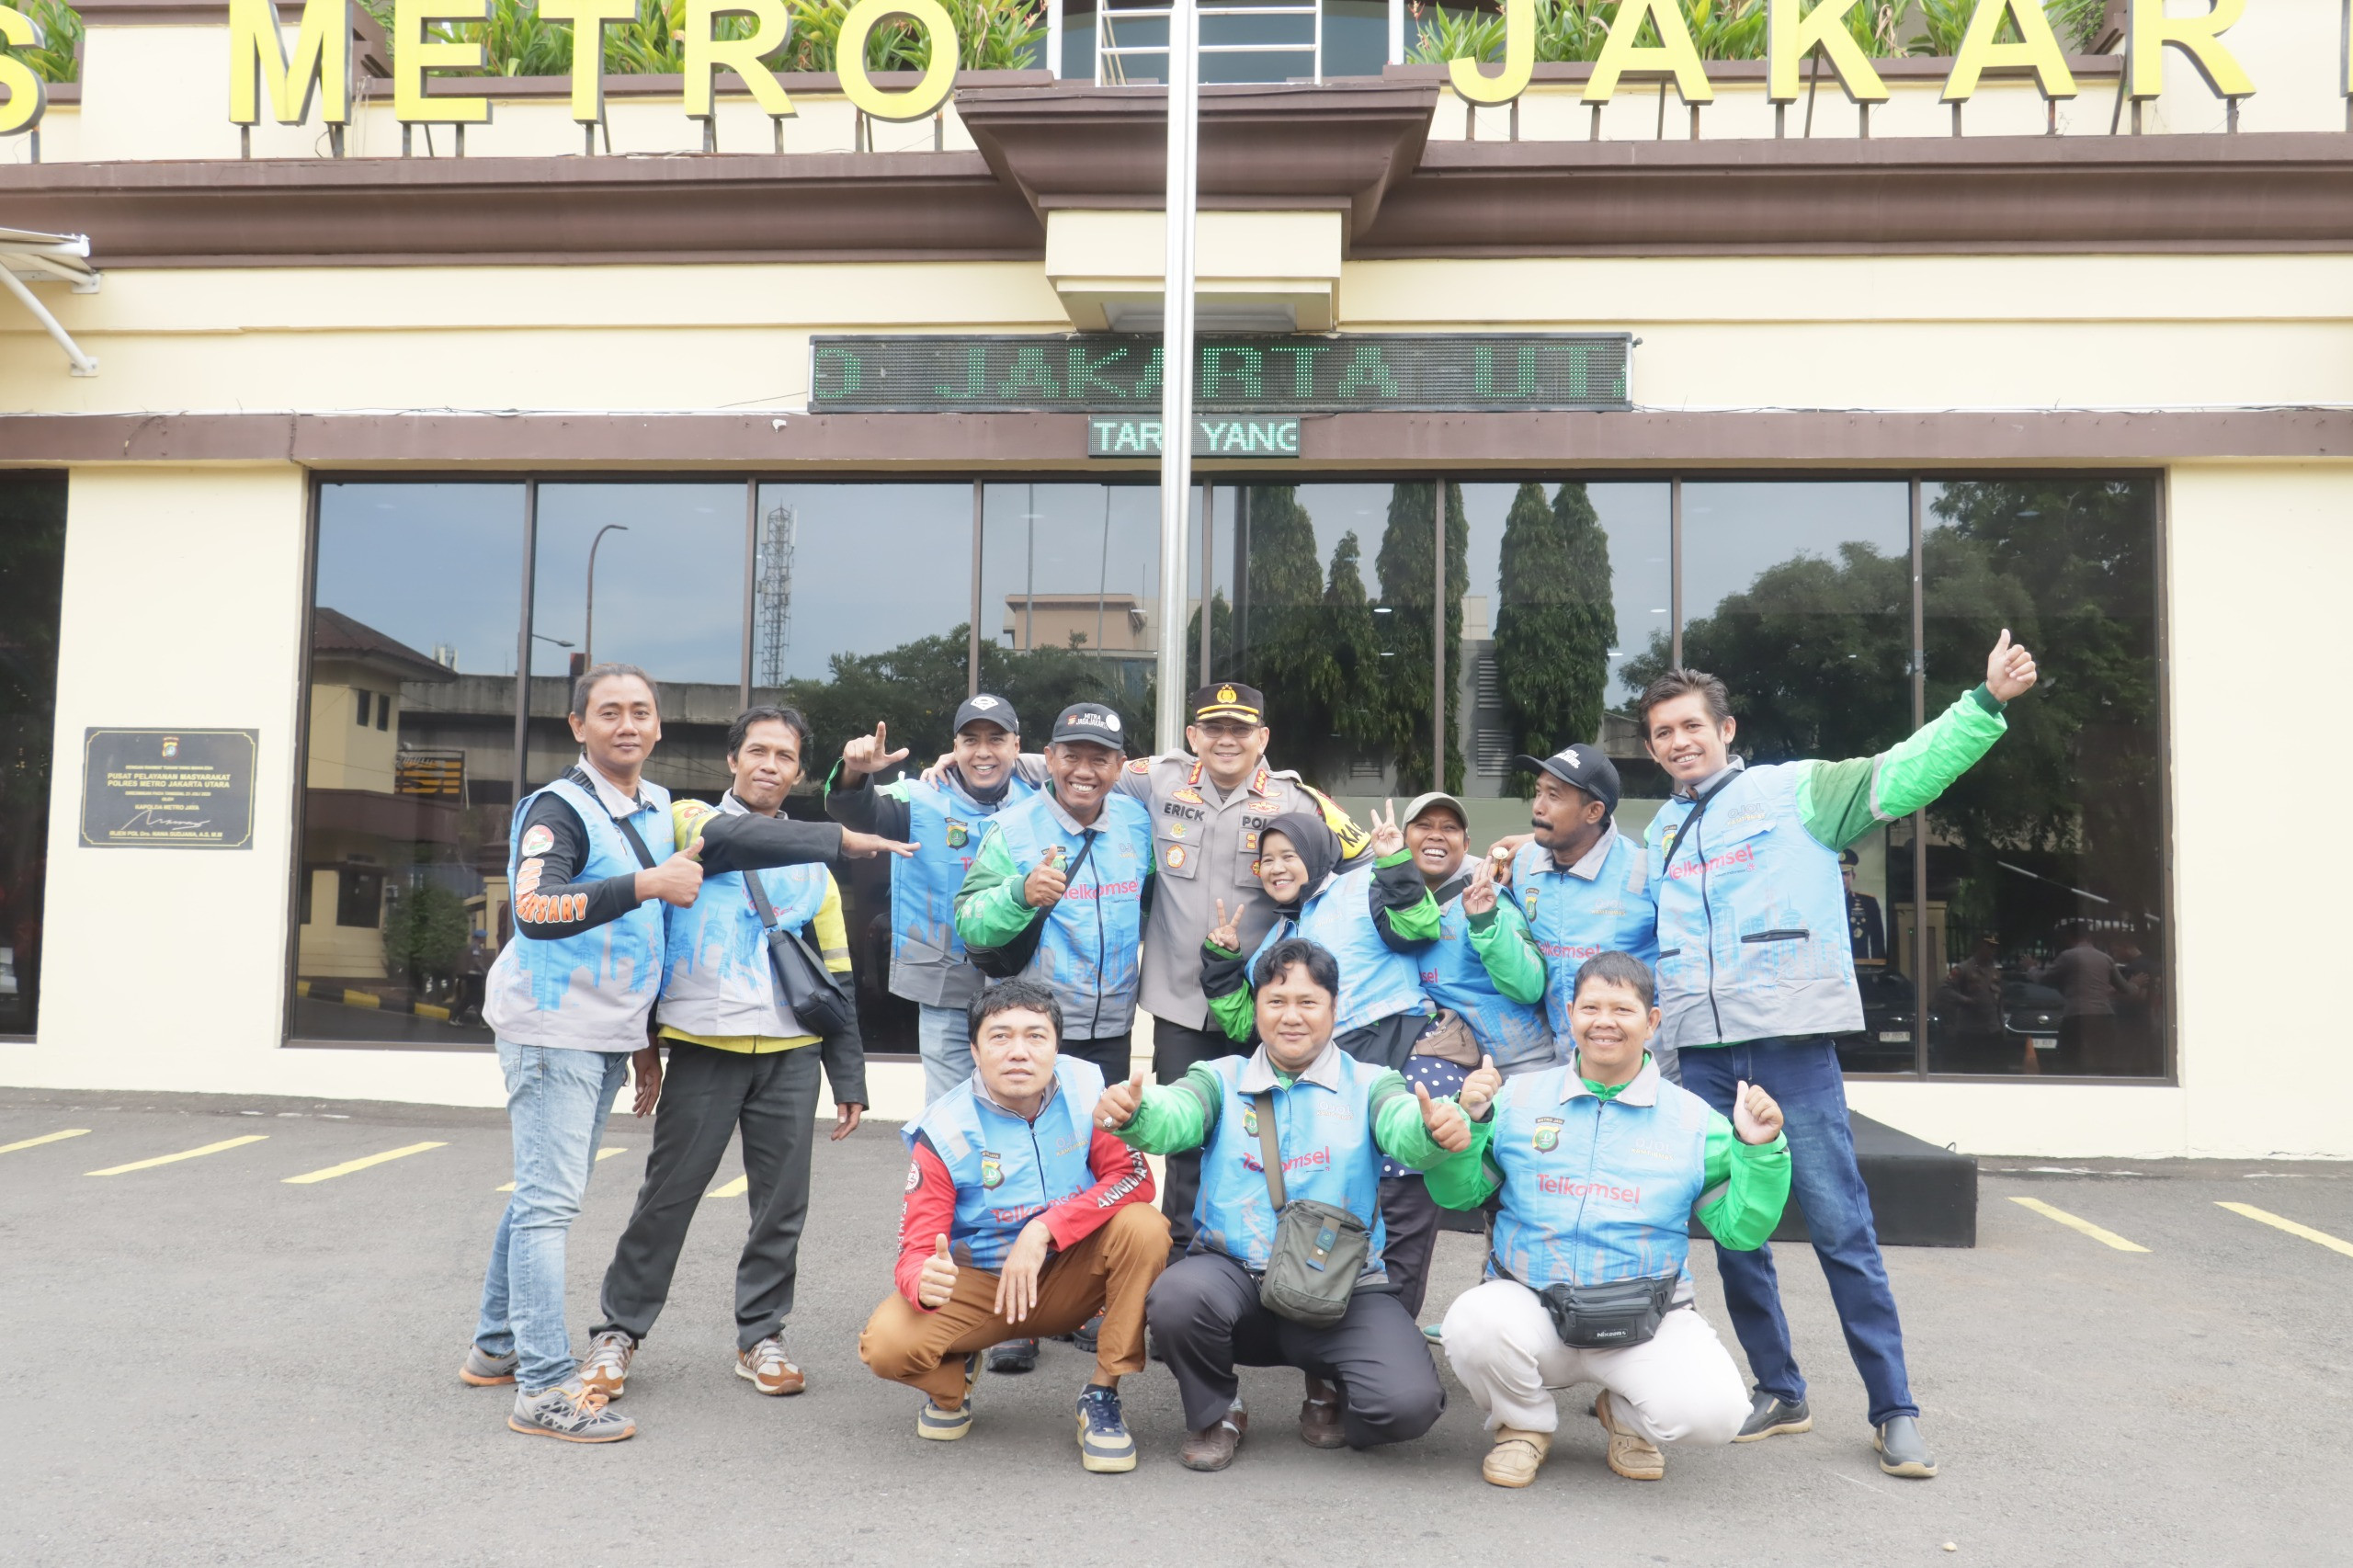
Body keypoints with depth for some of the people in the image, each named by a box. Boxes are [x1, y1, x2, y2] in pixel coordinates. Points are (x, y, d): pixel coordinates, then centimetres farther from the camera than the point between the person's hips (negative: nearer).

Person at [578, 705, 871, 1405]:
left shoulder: (811, 866, 16)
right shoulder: (685, 822, 5)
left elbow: (835, 980, 16)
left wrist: (849, 1077, 11)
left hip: (791, 1054, 3)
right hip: (704, 1048, -3)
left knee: (782, 1202, 6)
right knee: (668, 1194, 2)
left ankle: (761, 1335, 19)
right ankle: (618, 1332, 17)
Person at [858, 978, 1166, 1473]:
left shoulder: (1085, 1091, -14)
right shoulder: (943, 1131, -16)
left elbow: (1135, 1179, -19)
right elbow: (916, 1251, -15)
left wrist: (1044, 1230, -30)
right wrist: (924, 1283, -41)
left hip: (1069, 1277, 1)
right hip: (977, 1284, -1)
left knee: (1144, 1227, -28)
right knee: (886, 1344, -27)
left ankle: (1103, 1396, -11)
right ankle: (954, 1377, 11)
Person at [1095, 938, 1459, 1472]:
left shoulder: (1369, 1084, 7)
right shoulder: (1221, 1079, 9)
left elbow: (1404, 1129, -14)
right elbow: (1174, 1117, -12)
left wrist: (1432, 1130, -40)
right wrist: (1132, 1113, -37)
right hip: (1234, 1273, 0)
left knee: (1408, 1403, -24)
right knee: (1177, 1296, -33)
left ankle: (1328, 1391, 15)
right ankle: (1217, 1413, 2)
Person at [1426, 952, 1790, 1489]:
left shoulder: (1693, 1117, 7)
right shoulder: (1517, 1097, 8)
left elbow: (1740, 1229, 5)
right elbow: (1457, 1193, 6)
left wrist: (1758, 1150, -10)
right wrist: (1469, 1122, -10)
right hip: (1529, 1305, 0)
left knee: (1712, 1412, -27)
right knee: (1473, 1323, -33)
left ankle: (1625, 1416, 12)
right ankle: (1525, 1422, 4)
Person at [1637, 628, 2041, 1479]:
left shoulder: (1795, 790, 3)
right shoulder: (1659, 833, 18)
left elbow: (1901, 776, -8)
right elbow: (1639, 938, 30)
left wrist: (1986, 704, -17)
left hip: (1791, 1040, -5)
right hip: (1699, 1051, 5)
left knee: (1840, 1227, -2)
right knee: (1732, 1232, 9)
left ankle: (1893, 1410, 9)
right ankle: (1778, 1392, 23)